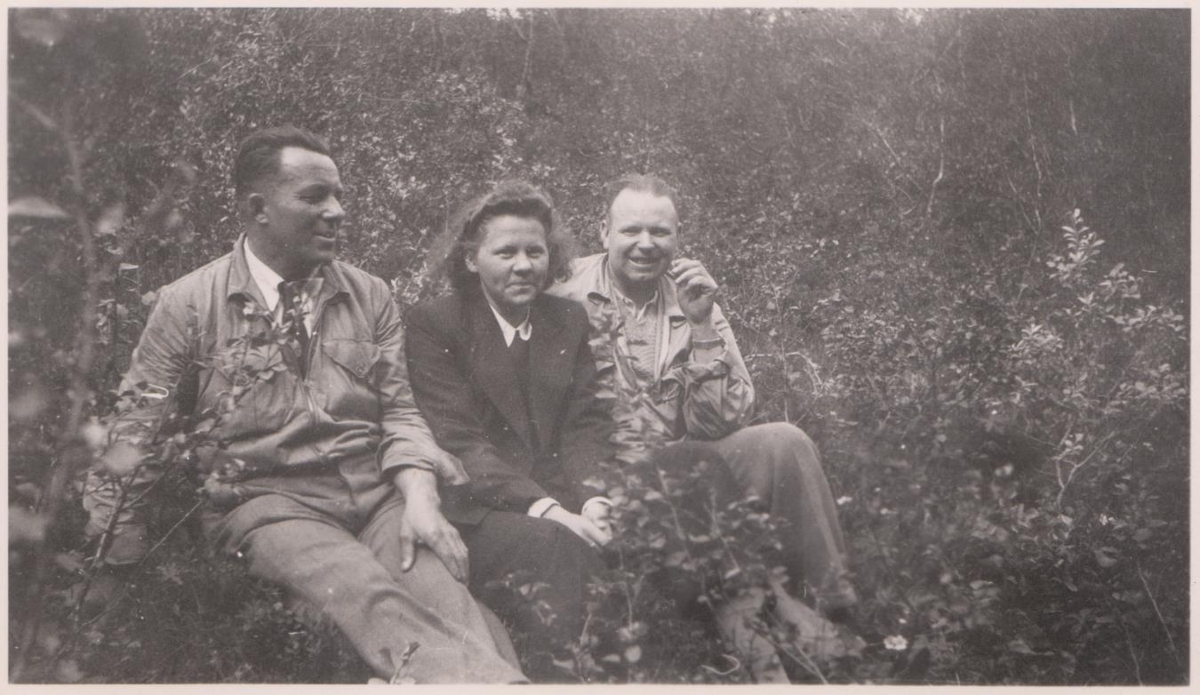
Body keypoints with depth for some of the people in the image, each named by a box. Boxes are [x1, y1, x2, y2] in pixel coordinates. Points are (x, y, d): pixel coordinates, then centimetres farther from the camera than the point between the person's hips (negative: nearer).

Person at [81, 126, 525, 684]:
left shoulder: (370, 297, 14)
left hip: (378, 489, 3)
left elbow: (399, 413, 12)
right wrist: (117, 544, 0)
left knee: (442, 588, -30)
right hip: (267, 498, -3)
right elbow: (137, 431, 7)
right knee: (364, 594, -35)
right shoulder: (186, 304, 4)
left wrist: (420, 500, -6)